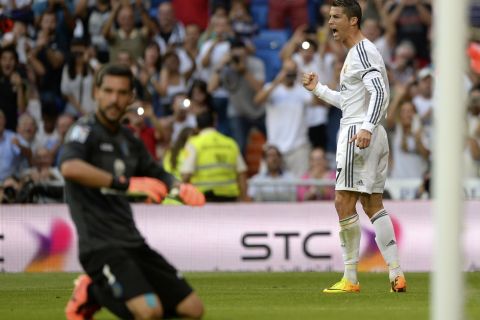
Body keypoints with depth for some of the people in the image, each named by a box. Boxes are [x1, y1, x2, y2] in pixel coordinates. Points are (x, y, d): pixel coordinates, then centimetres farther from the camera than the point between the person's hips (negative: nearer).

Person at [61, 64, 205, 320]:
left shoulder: (128, 140, 15)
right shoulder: (86, 130, -7)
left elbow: (157, 175, 27)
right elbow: (69, 167, -28)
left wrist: (179, 188, 4)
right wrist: (126, 183, -31)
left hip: (132, 241, 8)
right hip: (100, 244, -8)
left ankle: (96, 293, 17)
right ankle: (91, 295, 1)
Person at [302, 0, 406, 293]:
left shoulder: (362, 51, -11)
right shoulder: (359, 52, 21)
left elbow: (379, 92, -23)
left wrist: (366, 128, -33)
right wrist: (319, 89, 31)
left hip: (358, 134, -11)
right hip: (372, 136, 11)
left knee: (344, 202, -8)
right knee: (373, 204, 9)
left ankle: (350, 278, -6)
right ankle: (397, 275, 3)